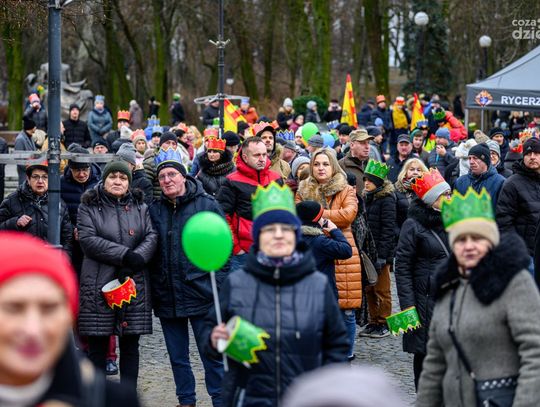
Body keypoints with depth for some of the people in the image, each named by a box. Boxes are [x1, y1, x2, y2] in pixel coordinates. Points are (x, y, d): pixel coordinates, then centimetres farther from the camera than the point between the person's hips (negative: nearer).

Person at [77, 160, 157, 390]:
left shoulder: (139, 207, 14)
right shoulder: (89, 207, 4)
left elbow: (151, 236, 3)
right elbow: (88, 240, -10)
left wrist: (136, 259, -16)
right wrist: (125, 255, -17)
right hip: (99, 285, -2)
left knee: (130, 344, 5)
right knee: (97, 345, 0)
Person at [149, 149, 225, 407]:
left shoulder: (207, 205, -2)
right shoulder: (154, 210, 8)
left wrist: (219, 284, -8)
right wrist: (154, 287, 5)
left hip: (201, 292, -4)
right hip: (167, 296, 4)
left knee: (211, 354, -1)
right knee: (177, 356, 12)